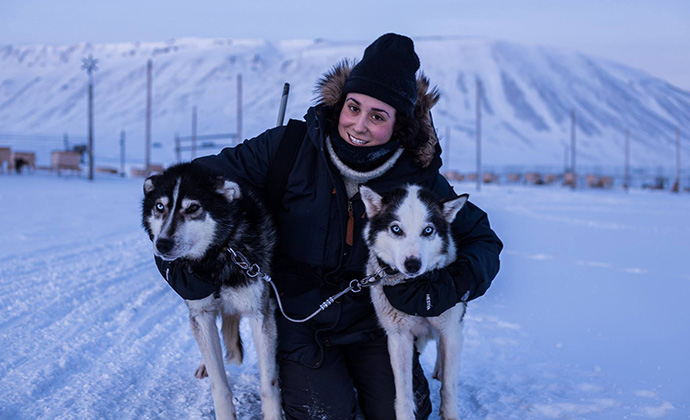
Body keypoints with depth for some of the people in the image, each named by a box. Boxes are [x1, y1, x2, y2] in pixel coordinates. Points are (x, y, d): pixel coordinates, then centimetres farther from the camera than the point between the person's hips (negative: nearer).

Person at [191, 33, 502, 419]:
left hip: (373, 323, 2)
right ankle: (293, 373, 18)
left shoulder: (420, 179, -10)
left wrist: (447, 288, -25)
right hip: (300, 318, -1)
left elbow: (483, 240, -4)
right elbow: (211, 172, -8)